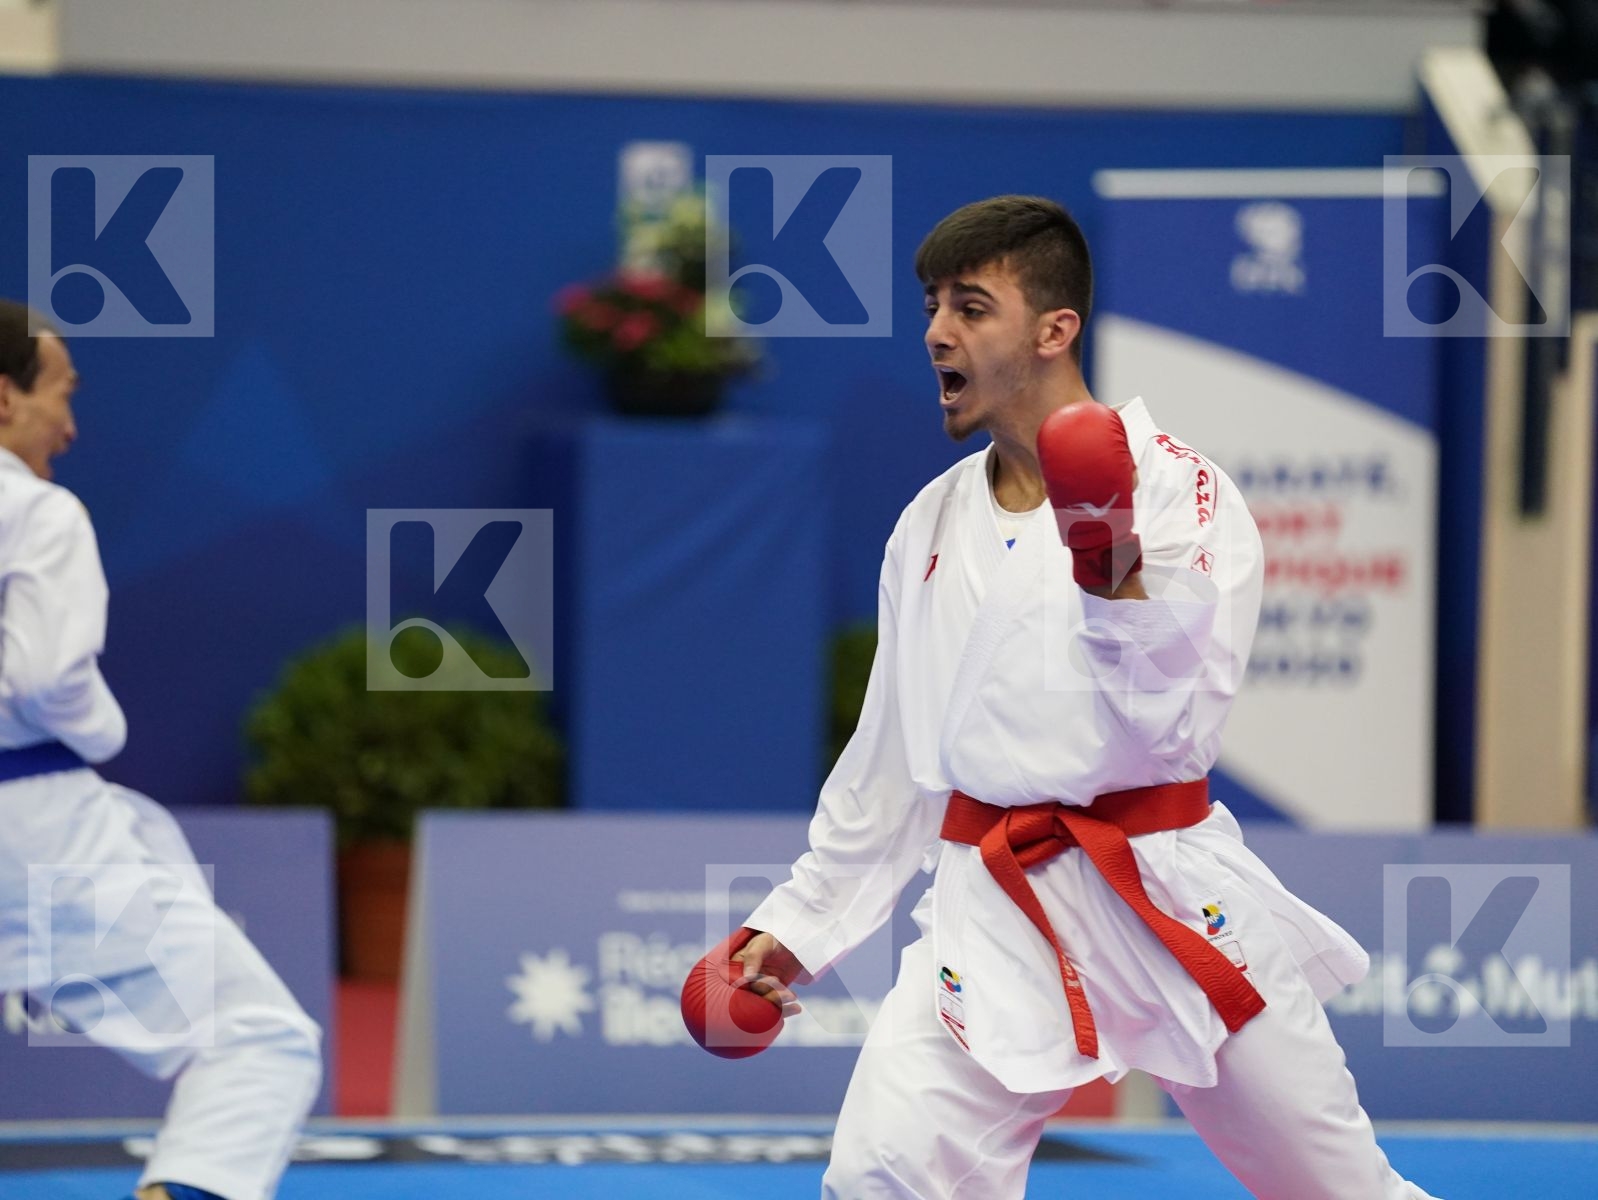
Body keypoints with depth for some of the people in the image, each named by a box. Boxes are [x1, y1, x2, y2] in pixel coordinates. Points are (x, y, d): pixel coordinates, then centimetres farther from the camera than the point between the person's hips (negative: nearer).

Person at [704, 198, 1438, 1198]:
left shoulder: (1181, 493, -7)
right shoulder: (932, 527, 9)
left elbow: (1174, 735, -13)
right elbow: (890, 760, 18)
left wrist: (1119, 583, -27)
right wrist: (800, 922, 19)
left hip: (1170, 897, -3)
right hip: (997, 914, 4)